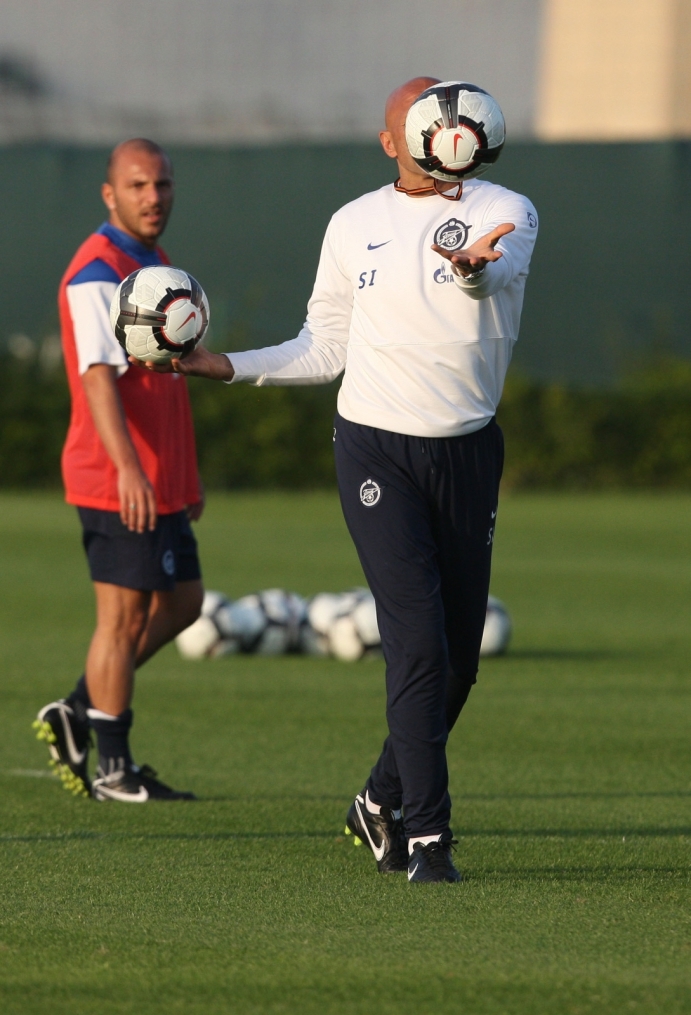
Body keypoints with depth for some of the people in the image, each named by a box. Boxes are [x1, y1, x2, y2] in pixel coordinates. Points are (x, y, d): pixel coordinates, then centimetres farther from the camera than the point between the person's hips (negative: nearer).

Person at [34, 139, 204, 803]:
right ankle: (114, 769, 3)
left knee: (180, 604, 13)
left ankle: (77, 714, 20)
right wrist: (128, 468, -38)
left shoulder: (153, 266, 16)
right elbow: (99, 375, -27)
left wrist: (185, 473, 25)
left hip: (160, 481, 10)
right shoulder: (99, 274, -16)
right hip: (118, 484, -10)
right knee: (124, 616, -4)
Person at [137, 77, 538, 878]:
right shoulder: (355, 226, 5)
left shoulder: (504, 213, -1)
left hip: (468, 451, 2)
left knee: (460, 655, 8)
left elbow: (502, 272, -27)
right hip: (376, 447, -1)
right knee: (418, 640, -15)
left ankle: (382, 802, 30)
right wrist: (228, 366, 2)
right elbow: (326, 348, 14)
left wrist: (474, 266, -51)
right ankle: (426, 835, -14)